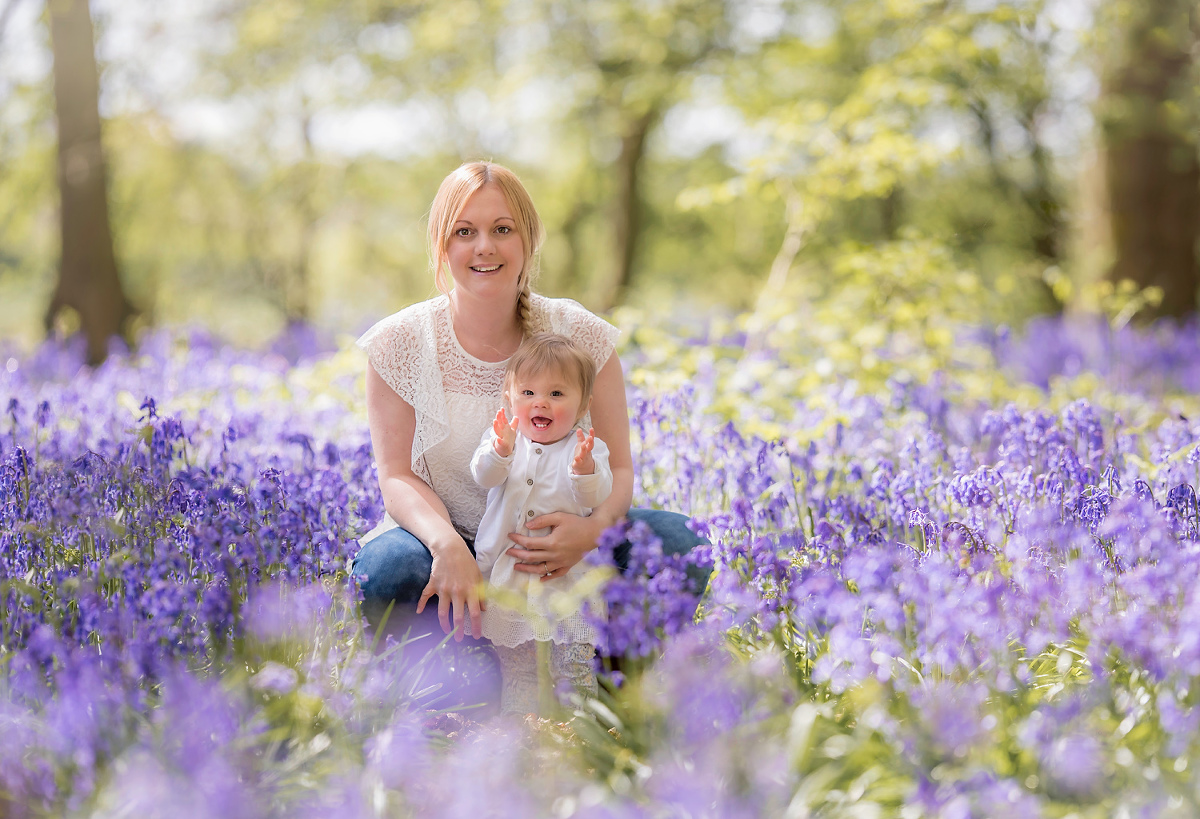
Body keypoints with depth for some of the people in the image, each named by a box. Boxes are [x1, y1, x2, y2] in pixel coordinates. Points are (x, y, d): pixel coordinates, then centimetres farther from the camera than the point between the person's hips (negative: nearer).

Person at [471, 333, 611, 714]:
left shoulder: (588, 448, -3)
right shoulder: (502, 437, 3)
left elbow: (595, 497, -16)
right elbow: (484, 477, -13)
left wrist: (585, 470, -37)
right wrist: (500, 451, -34)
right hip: (506, 566, 2)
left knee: (574, 653, -5)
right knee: (514, 654, 7)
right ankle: (517, 714, 15)